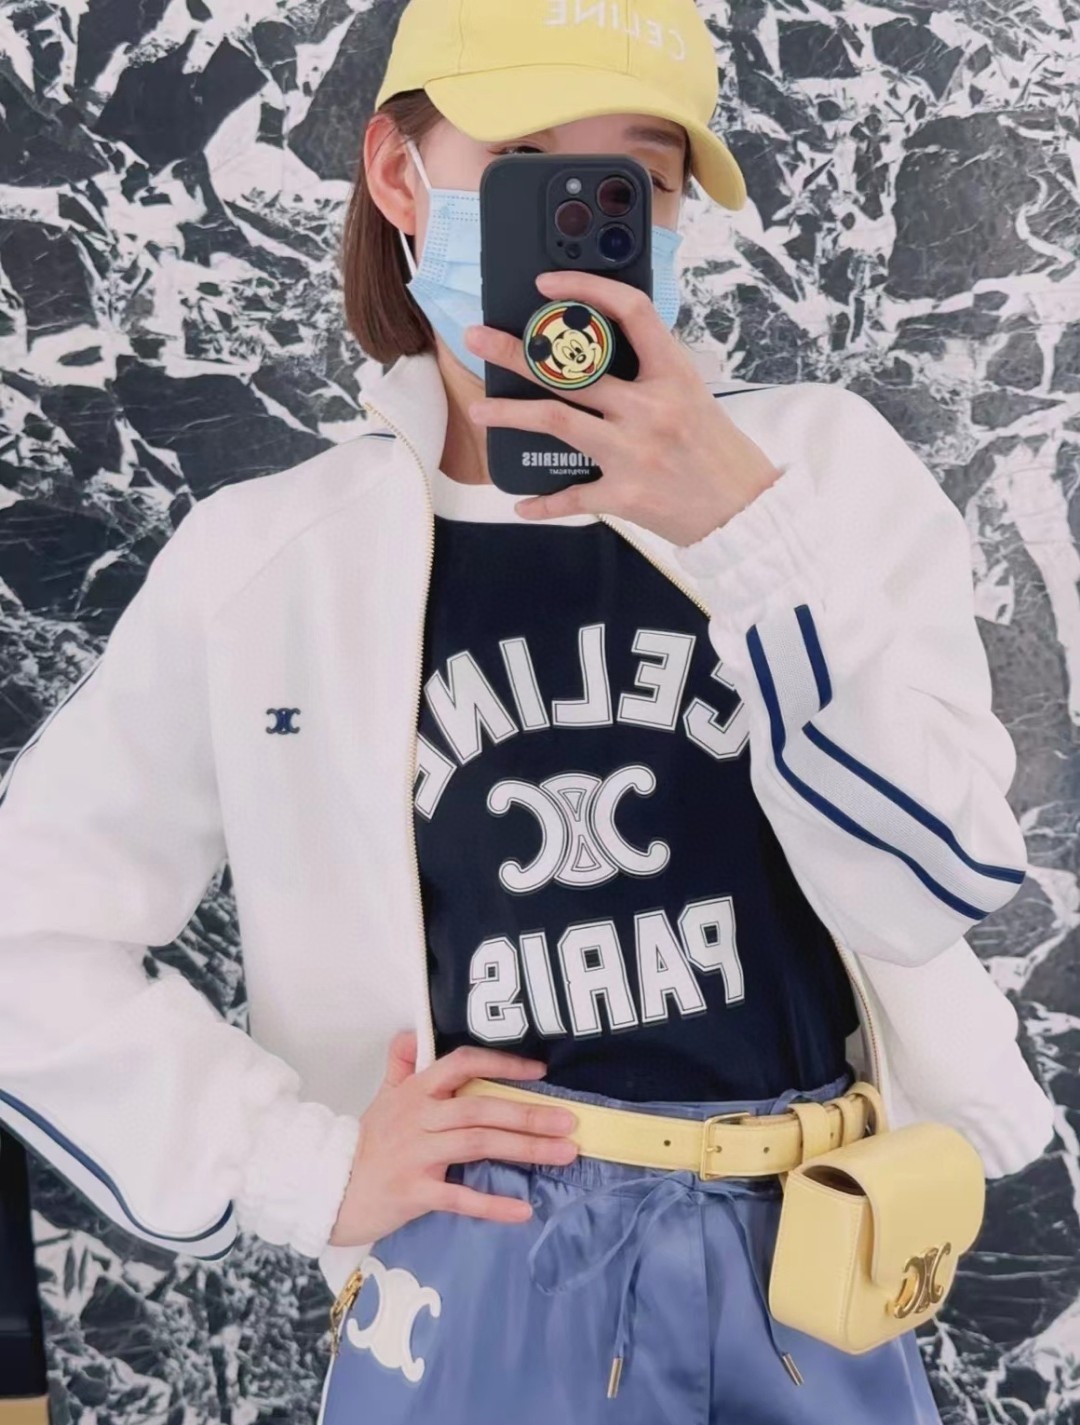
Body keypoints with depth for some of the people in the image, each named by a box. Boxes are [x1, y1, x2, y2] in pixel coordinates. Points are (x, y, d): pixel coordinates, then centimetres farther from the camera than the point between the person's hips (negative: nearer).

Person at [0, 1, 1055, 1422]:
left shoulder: (822, 460, -5)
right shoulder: (269, 556, -5)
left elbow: (937, 883, -13)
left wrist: (748, 529, -22)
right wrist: (307, 1165, -7)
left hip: (816, 1290, 2)